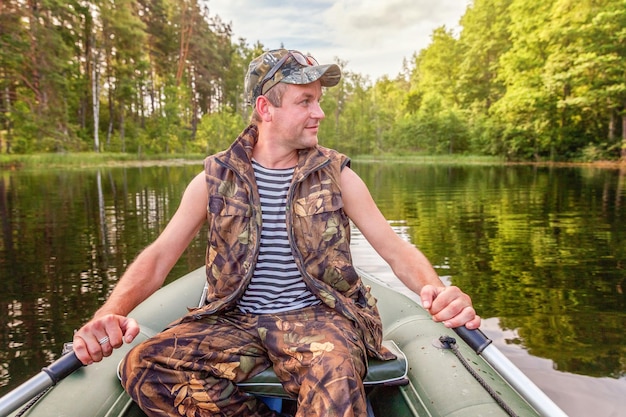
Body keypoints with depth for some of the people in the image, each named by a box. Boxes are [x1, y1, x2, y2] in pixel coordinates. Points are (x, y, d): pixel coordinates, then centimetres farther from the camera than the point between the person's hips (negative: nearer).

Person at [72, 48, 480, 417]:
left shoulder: (336, 174, 1)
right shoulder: (217, 177, 3)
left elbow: (395, 248, -2)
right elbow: (159, 255, 0)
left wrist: (437, 290, -23)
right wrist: (111, 312, -19)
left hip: (316, 316, -3)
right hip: (236, 321, 4)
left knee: (337, 381, -36)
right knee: (142, 366, -20)